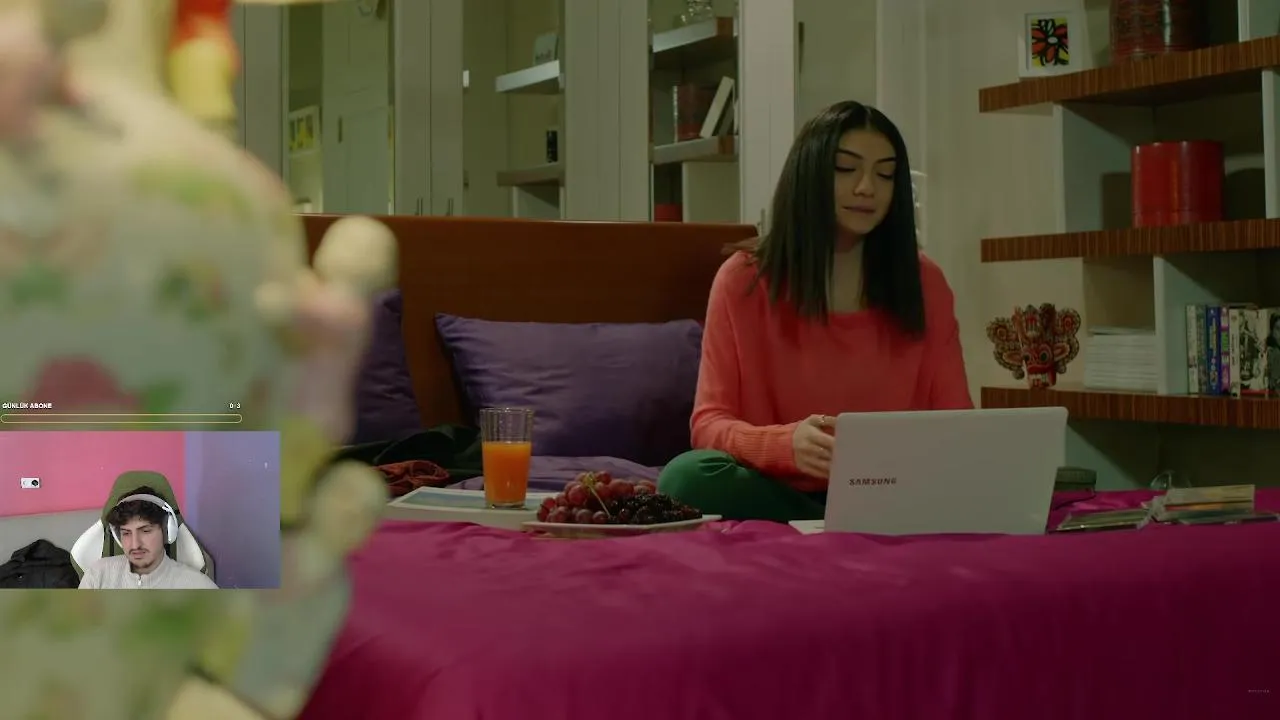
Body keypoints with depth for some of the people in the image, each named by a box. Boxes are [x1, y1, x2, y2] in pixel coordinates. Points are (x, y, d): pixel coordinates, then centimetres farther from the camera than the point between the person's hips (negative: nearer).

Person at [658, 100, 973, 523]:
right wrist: (786, 444, -29)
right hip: (777, 492, 0)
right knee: (690, 476, -33)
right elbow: (709, 423, -7)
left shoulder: (924, 283, 5)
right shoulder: (743, 279, -1)